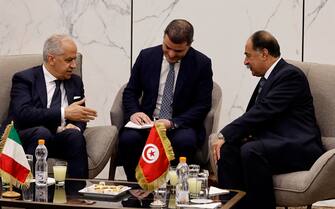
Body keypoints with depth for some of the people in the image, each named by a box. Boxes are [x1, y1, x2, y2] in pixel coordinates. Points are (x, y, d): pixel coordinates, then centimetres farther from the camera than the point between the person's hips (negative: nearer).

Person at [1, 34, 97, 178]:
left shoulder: (75, 82, 18)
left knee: (75, 136, -28)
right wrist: (64, 113, -22)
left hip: (60, 140, 4)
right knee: (42, 132, -35)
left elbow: (80, 115, 15)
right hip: (23, 138, -4)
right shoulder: (24, 79, 0)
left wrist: (76, 126, -11)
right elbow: (23, 113, -16)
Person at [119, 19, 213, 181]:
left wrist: (173, 123, -18)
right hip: (147, 121, 2)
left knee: (185, 142, -36)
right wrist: (134, 112, -11)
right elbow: (130, 92, 12)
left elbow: (202, 105, -4)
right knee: (127, 138, -30)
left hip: (181, 124, -2)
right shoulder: (146, 56, 5)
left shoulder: (202, 64, -2)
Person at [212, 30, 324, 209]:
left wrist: (225, 135, -18)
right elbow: (254, 113, 19)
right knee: (228, 148, -12)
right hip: (273, 143, 9)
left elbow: (263, 111, -20)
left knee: (251, 150, -32)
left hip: (299, 148, -9)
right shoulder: (268, 78, 18)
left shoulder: (291, 75, -11)